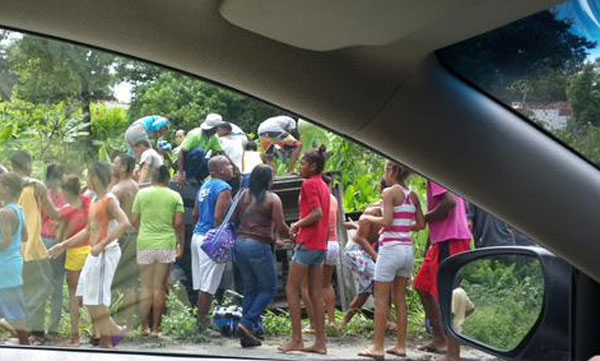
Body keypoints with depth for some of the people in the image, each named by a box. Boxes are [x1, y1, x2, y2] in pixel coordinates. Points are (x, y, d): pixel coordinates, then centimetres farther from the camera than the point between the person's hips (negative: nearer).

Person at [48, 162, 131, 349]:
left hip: (106, 253, -9)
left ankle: (106, 342, 6)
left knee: (96, 299, -6)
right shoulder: (94, 201, 15)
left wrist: (102, 244, -30)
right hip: (95, 254, 9)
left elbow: (125, 223, -28)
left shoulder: (109, 200, -13)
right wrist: (63, 245, 22)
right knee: (87, 297, 10)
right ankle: (115, 331, 16)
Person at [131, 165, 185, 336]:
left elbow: (134, 221, 5)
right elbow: (178, 223, -3)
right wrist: (181, 245, 8)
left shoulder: (142, 193, 3)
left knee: (146, 287, 10)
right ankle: (156, 327, 6)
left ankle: (145, 326, 9)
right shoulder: (175, 196, 0)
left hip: (145, 244, 1)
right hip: (166, 245, -1)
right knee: (160, 287, 4)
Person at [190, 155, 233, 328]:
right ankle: (203, 321, -3)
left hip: (198, 235, 9)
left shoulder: (204, 187, 15)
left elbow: (195, 215, 20)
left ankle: (200, 319, 18)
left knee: (201, 284, 13)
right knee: (208, 286, -5)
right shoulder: (223, 188, -12)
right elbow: (218, 217, -20)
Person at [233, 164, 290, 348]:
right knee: (269, 289, 7)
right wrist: (292, 233, 10)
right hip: (259, 246, -6)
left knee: (250, 289, 14)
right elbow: (281, 227, -8)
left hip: (240, 243, 6)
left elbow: (235, 218, 15)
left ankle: (247, 334, 10)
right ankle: (247, 323, -9)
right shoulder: (272, 199, -5)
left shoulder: (244, 196, 11)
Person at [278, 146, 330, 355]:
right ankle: (320, 342, 8)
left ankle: (296, 339, -4)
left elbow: (317, 213, -21)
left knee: (291, 289, -2)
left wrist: (297, 225, -9)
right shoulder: (323, 185, 17)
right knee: (316, 294, 8)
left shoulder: (309, 183, -10)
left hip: (307, 243, -9)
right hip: (321, 245, 9)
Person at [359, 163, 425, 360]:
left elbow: (387, 221, -18)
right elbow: (421, 224, 10)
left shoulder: (390, 192, -9)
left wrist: (368, 218, -2)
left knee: (381, 299, -2)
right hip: (407, 249, 7)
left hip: (391, 248, -7)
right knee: (400, 299, 12)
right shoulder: (413, 195, 10)